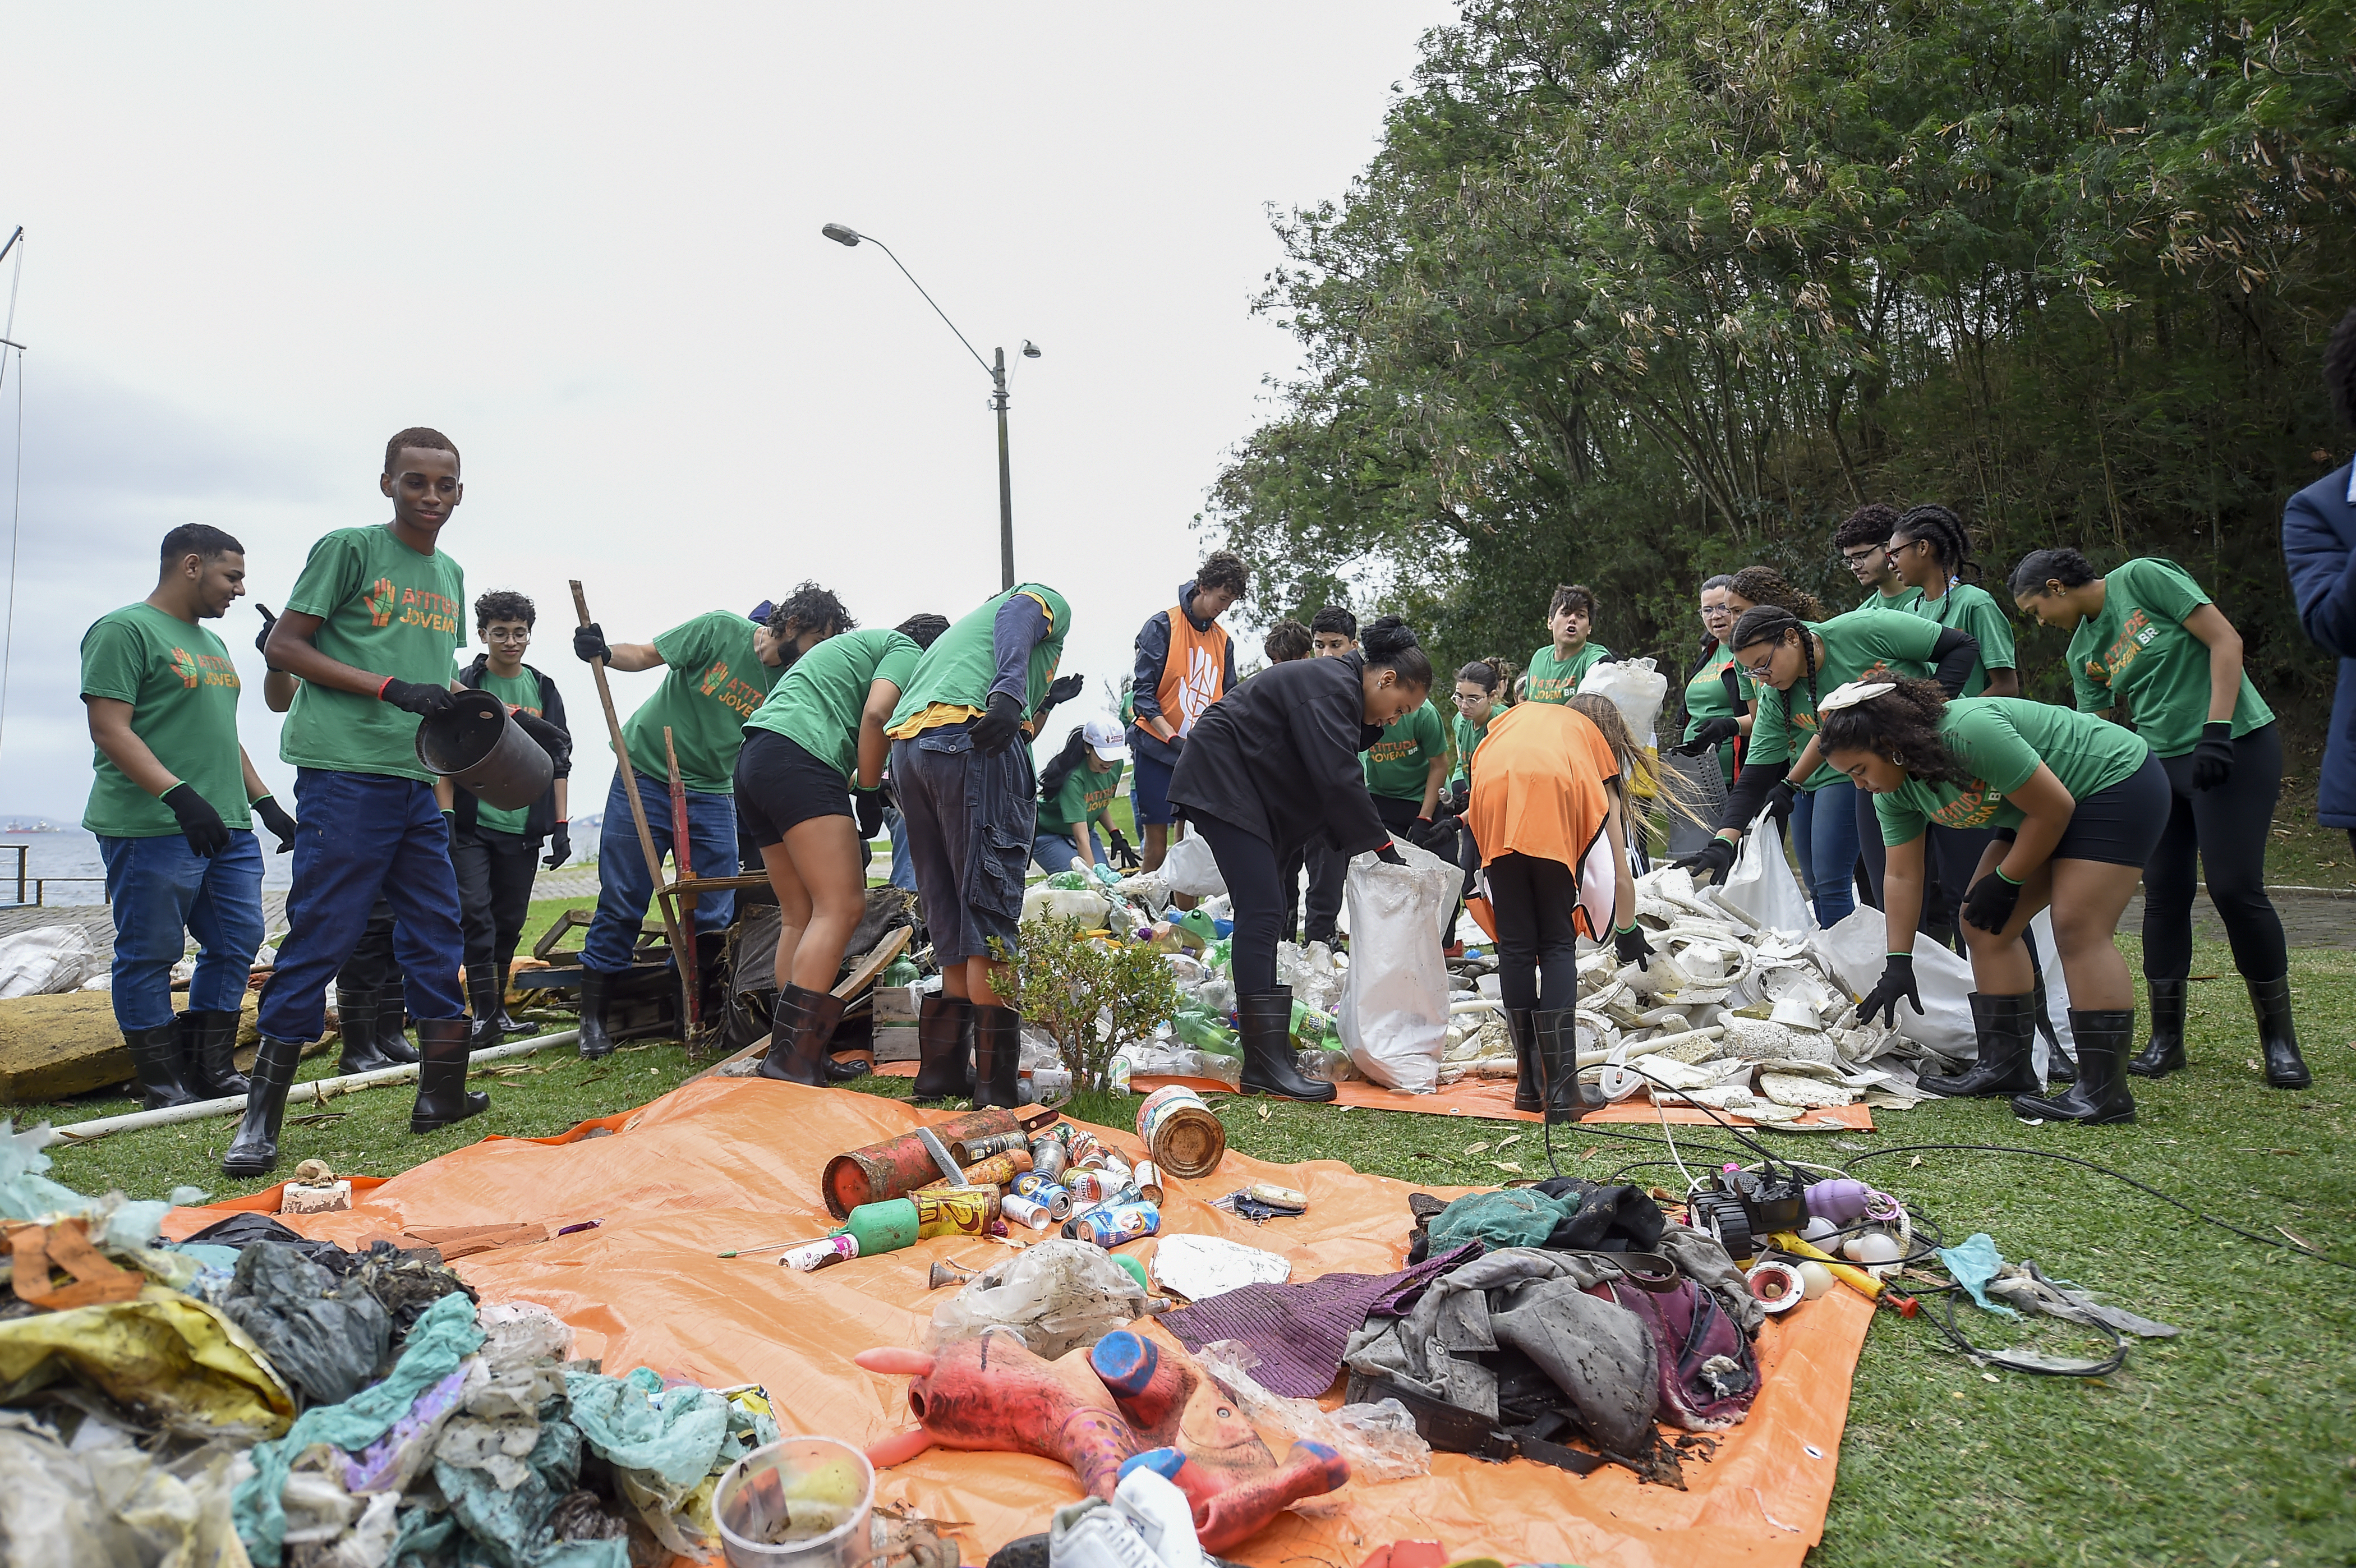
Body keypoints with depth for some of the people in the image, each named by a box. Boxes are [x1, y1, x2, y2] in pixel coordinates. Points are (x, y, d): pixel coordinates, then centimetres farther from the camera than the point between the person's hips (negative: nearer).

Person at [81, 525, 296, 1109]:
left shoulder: (211, 643, 22)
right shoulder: (124, 630, -5)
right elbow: (109, 731, -14)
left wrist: (265, 803, 20)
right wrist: (179, 794, -25)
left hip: (228, 827, 9)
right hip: (152, 829, -9)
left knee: (236, 945, 8)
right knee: (150, 955, 0)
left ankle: (210, 1070, 18)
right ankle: (160, 1083, 8)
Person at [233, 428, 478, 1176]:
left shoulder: (449, 574, 17)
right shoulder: (348, 549, -3)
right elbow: (284, 645, -6)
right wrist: (392, 687, -15)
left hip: (419, 783, 7)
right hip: (345, 774, -7)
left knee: (436, 933, 9)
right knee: (319, 938, -5)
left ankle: (439, 1094, 20)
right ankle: (260, 1118, 5)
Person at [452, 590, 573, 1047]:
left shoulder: (544, 689, 10)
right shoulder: (464, 685, 0)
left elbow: (559, 761, 11)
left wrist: (560, 826, 5)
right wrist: (445, 817, -15)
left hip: (523, 828, 3)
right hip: (472, 825, -3)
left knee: (509, 922, 8)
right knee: (474, 912, -11)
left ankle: (497, 1008, 20)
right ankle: (484, 1012, -7)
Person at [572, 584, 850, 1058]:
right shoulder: (721, 629, -12)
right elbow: (647, 654, -7)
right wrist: (604, 652, -26)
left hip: (712, 794, 4)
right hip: (646, 774, -4)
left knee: (715, 914, 1)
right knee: (621, 904, 0)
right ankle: (593, 1017, 13)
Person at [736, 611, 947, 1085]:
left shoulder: (856, 646, 36)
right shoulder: (906, 650, 9)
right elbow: (876, 714, -10)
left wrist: (852, 814, 22)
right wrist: (869, 795, -2)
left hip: (753, 762, 10)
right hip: (798, 758, -10)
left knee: (800, 916, 8)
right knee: (842, 906, -15)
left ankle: (795, 1056, 7)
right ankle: (791, 1058, -23)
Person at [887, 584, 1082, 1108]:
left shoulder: (961, 629, 41)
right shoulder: (1048, 601, 21)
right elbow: (1017, 619, -5)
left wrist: (1043, 703, 42)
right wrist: (1010, 694, -23)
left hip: (906, 745, 7)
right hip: (966, 735, -7)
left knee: (951, 924, 13)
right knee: (989, 915, -7)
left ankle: (944, 1068, 17)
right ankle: (996, 1082, -7)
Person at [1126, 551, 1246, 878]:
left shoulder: (1224, 640, 12)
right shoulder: (1162, 625, -4)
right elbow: (1142, 693, -10)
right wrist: (1173, 739, -21)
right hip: (1158, 750, -4)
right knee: (1157, 836, -3)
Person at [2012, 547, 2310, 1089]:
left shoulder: (2142, 578, -7)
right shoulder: (2083, 652, 11)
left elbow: (2226, 641, -11)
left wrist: (2216, 730, -19)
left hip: (2237, 745, -6)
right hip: (2162, 761, 6)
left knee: (2235, 887, -10)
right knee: (2163, 894, 2)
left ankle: (2279, 1037, 6)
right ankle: (2166, 1038, 10)